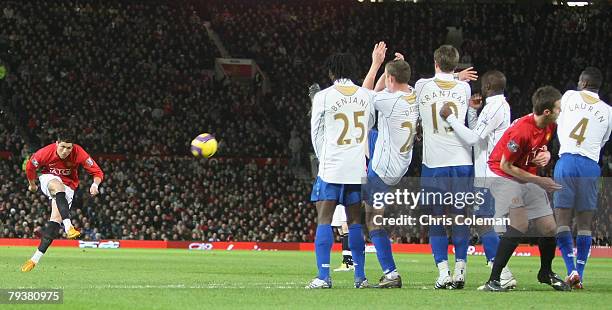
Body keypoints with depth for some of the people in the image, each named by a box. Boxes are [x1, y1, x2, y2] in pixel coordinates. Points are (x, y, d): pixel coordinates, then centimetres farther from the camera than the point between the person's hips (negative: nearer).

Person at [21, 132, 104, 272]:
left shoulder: (79, 154, -23)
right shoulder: (45, 152, -23)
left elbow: (97, 172, -17)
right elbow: (30, 166, -1)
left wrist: (95, 185, -38)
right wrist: (32, 185, 13)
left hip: (68, 185, 1)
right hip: (48, 178, -1)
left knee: (56, 218, -15)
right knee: (58, 186, -38)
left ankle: (35, 258, -13)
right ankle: (68, 227, -49)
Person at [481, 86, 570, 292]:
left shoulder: (549, 126, -1)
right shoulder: (521, 130, -28)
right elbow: (506, 166, -20)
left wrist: (546, 154, -3)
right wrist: (538, 181, -18)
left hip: (528, 178, 8)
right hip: (503, 176, -8)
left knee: (549, 228, 6)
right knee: (520, 224, -26)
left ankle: (546, 273, 33)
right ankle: (493, 280, -25)